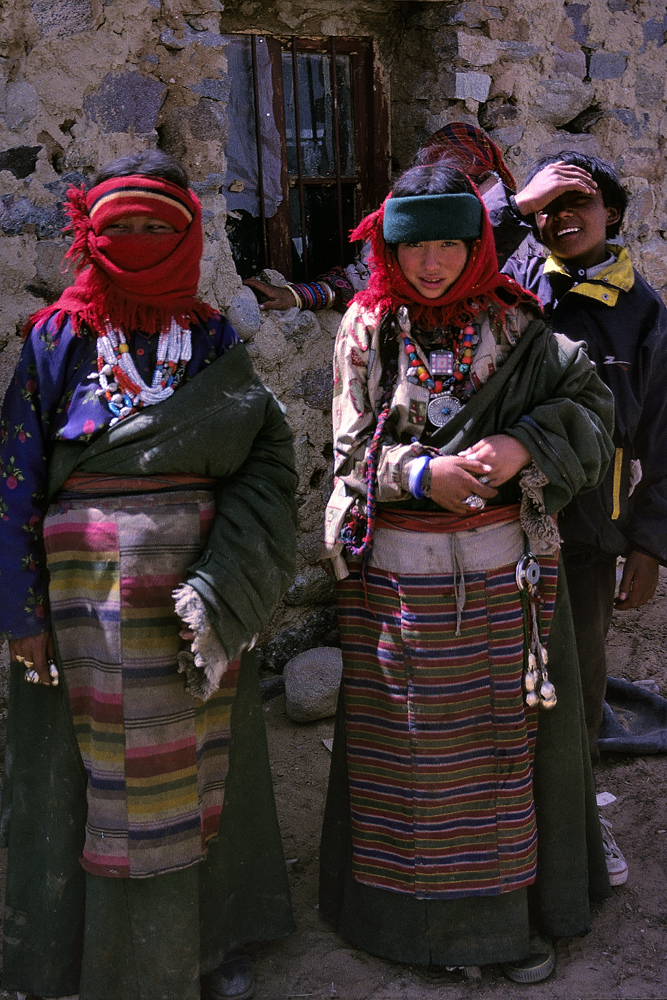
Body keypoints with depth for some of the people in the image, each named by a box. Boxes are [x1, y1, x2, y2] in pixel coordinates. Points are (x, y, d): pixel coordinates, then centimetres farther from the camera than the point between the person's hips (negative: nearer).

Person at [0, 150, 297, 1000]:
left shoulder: (214, 342, 5)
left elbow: (265, 462, -4)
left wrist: (218, 589, -17)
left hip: (203, 590, 2)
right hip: (94, 596, -2)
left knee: (202, 765, 12)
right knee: (106, 769, 6)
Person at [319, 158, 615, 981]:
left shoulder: (512, 327, 0)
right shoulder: (368, 330, -1)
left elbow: (588, 403, -2)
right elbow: (354, 448, -3)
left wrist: (524, 445, -20)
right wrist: (423, 475, -20)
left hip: (502, 567, 1)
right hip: (399, 569, -1)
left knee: (504, 736, 9)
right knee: (407, 742, 9)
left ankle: (513, 906, 26)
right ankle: (408, 907, 27)